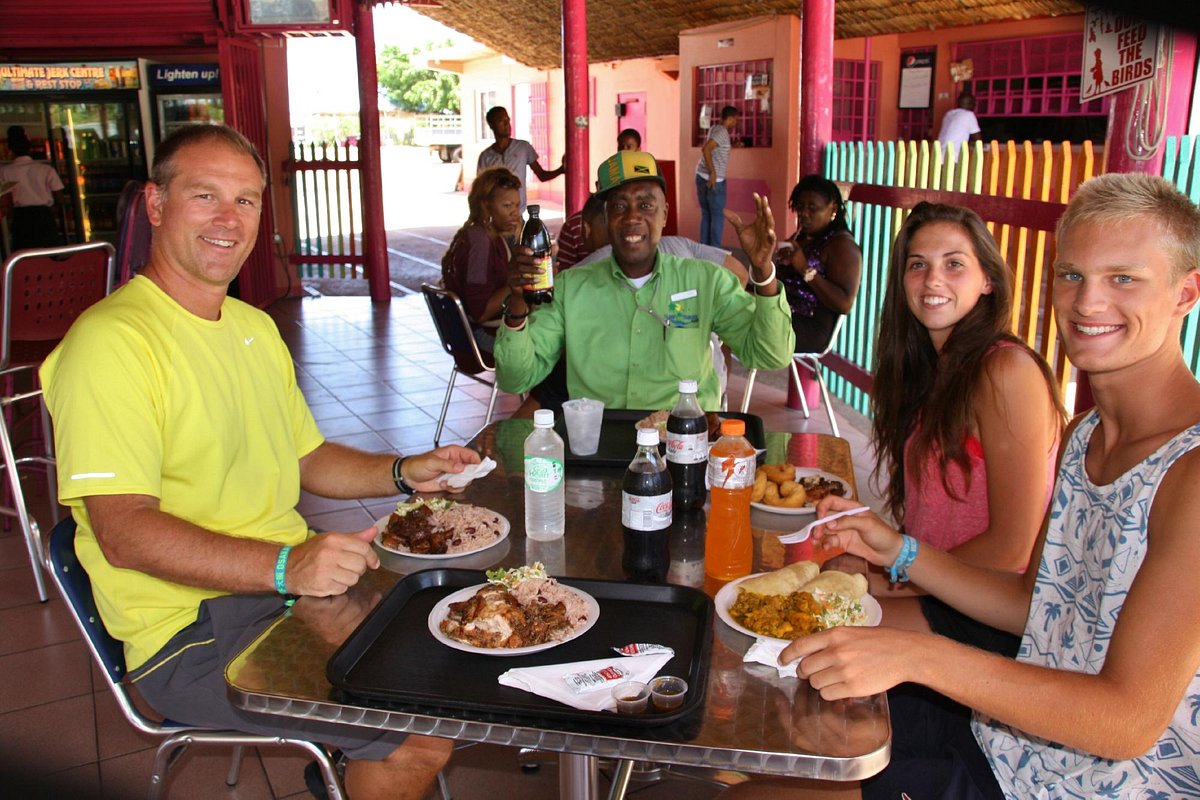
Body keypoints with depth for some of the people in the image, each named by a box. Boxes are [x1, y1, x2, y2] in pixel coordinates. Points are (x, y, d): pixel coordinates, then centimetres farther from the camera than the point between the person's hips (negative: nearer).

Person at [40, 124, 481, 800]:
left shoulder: (256, 327, 15)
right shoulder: (111, 339, -14)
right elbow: (123, 532, -22)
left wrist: (403, 473, 3)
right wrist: (285, 566, -34)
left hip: (294, 585, 9)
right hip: (190, 632, -8)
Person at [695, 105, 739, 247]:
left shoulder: (714, 128, 14)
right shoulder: (722, 132, -13)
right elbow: (705, 149, -28)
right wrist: (713, 173, -26)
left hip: (702, 176, 9)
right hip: (714, 180, -9)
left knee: (706, 215, 12)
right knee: (717, 217, -2)